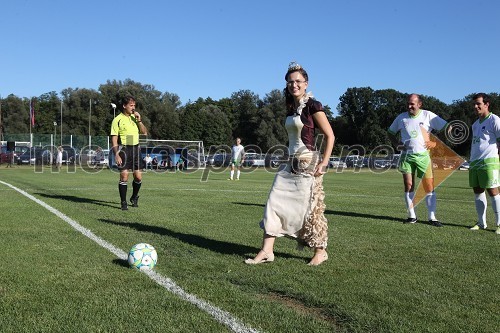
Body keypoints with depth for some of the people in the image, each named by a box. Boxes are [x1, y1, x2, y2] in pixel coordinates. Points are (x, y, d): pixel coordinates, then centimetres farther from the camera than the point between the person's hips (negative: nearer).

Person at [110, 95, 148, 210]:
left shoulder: (135, 117, 14)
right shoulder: (118, 120, -3)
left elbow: (144, 132, 11)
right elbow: (114, 139, -5)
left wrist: (139, 120, -2)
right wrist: (116, 154, -14)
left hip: (136, 148, 5)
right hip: (124, 149, -5)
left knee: (138, 177, 4)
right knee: (124, 177, -6)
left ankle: (134, 197, 27)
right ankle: (123, 202, 5)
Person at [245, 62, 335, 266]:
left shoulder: (312, 106, -8)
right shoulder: (291, 108, 13)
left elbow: (330, 136, -9)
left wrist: (323, 163, -15)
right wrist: (290, 159, 17)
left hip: (308, 163, -7)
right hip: (291, 164, 8)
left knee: (310, 208, -1)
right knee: (275, 203, 1)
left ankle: (320, 251, 17)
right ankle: (266, 251, 5)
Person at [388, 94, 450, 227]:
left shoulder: (428, 115, -1)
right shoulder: (401, 117, 8)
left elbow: (447, 128, 2)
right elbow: (391, 132, 21)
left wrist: (435, 142, -5)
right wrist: (397, 144, 4)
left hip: (423, 156, -2)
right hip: (406, 156, 2)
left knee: (429, 188, -2)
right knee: (408, 186, 0)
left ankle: (432, 218, 6)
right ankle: (412, 216, 11)